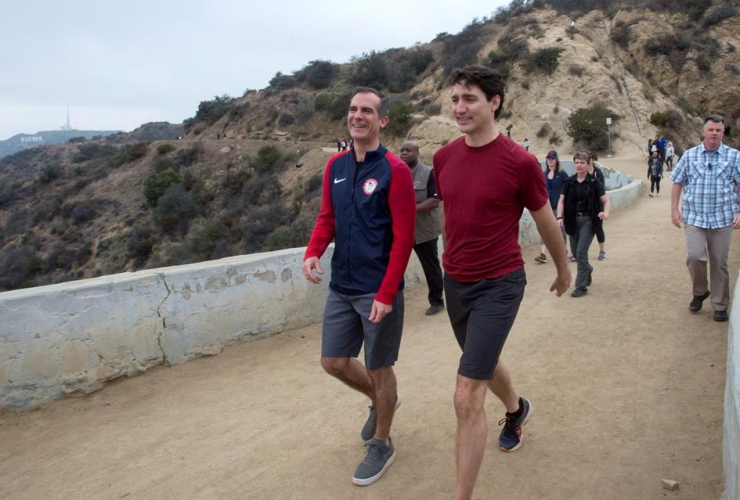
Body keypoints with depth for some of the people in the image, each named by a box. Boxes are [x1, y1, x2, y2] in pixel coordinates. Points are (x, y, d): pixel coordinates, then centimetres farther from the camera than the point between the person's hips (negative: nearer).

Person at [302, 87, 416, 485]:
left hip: (378, 291, -6)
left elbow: (403, 238, -15)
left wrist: (386, 294, -19)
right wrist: (313, 252, -8)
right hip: (341, 287, 6)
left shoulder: (394, 170, -13)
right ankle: (381, 401, 43)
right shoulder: (335, 166, 6)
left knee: (379, 368, 7)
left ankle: (381, 445, 30)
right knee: (333, 361, 14)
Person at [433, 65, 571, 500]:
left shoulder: (520, 163, -16)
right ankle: (516, 409, 61)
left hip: (499, 285, -6)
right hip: (455, 283, 6)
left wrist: (564, 271, 13)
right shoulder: (444, 158, 0)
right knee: (484, 361, 29)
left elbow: (547, 223, -1)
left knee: (467, 397, -10)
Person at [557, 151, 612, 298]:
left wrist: (606, 212, -31)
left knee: (581, 252, -10)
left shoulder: (594, 182, -8)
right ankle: (588, 269, 46)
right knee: (575, 252, 13)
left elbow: (606, 200, -10)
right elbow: (561, 200, 2)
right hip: (573, 220, 4)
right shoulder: (569, 181, 1)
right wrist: (560, 217, -13)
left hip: (588, 220, -4)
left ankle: (582, 286, 0)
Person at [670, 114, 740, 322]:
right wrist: (674, 209, 1)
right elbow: (677, 183, 8)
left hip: (723, 218, 0)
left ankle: (720, 305, 19)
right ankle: (700, 292, 15)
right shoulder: (690, 155, 5)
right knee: (695, 256, -13)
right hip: (694, 217, 0)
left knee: (719, 263, 6)